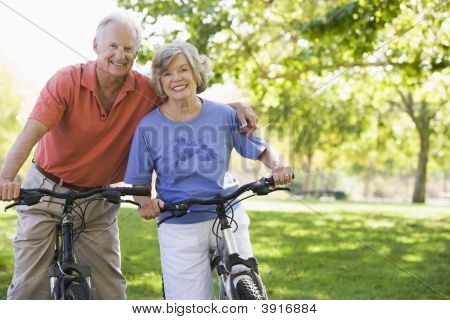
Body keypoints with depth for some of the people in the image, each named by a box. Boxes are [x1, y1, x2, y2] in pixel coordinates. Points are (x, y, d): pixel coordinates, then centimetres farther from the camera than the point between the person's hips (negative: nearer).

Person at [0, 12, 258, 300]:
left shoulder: (145, 91, -10)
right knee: (30, 284, -1)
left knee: (112, 288, 4)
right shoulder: (68, 81, -18)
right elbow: (32, 132, -27)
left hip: (98, 203, 2)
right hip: (46, 190, -2)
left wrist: (236, 106, -16)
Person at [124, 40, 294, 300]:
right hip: (179, 227, -1)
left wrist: (277, 167, -12)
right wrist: (146, 201, -19)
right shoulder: (149, 126, -4)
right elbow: (140, 183, 2)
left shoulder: (224, 115, -1)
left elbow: (262, 150, 8)